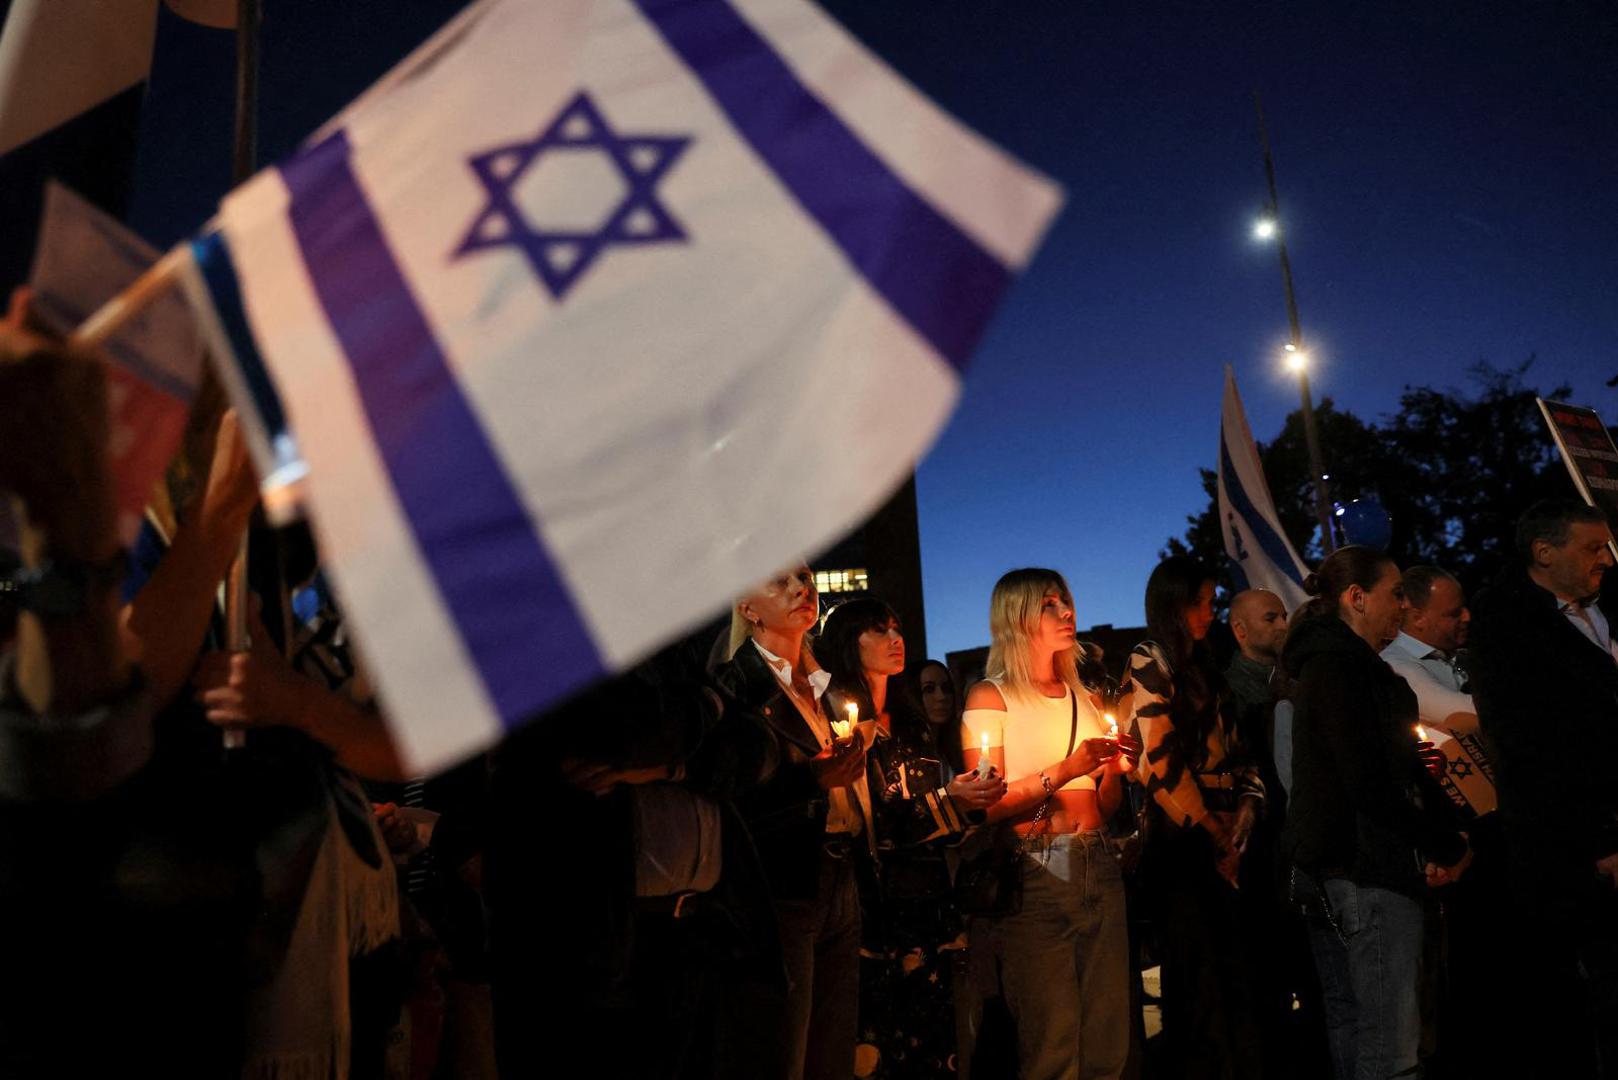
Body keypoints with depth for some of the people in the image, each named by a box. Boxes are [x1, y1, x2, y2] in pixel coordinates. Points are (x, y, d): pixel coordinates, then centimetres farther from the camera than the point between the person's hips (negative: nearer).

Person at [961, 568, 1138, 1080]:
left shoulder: (1082, 696, 15)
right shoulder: (991, 696, -1)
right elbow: (986, 805, -10)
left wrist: (1114, 769, 0)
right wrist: (1064, 771, -17)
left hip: (1099, 867, 5)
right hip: (1034, 871, -5)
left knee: (1108, 1037, 6)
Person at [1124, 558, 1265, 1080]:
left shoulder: (1205, 671, 19)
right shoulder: (1148, 665, -5)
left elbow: (1236, 756, 12)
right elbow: (1162, 764, -13)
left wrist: (1241, 829, -3)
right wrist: (1215, 840, -9)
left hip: (1221, 849, 7)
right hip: (1182, 847, -7)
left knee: (1239, 977, 7)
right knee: (1201, 983, -2)